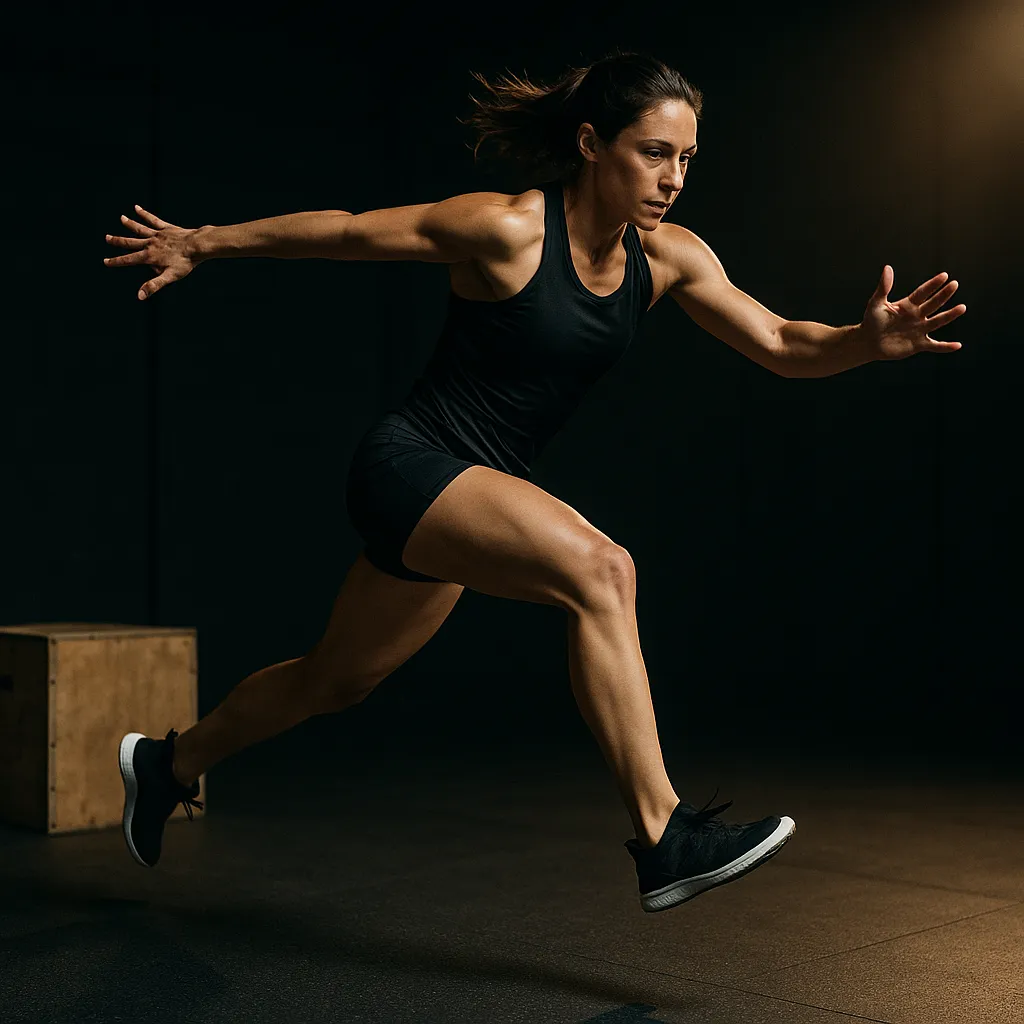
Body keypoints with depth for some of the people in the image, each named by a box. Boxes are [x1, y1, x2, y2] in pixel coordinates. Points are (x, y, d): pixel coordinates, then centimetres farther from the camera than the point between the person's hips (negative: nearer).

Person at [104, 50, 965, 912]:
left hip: (469, 498, 8)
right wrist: (200, 245, 1)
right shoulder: (507, 229, -18)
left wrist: (870, 340, -21)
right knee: (600, 570, -30)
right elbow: (345, 231, -8)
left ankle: (170, 763, 46)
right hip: (408, 463, -7)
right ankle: (664, 839, -27)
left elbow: (781, 345, -1)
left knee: (335, 682, 22)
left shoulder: (669, 257, -1)